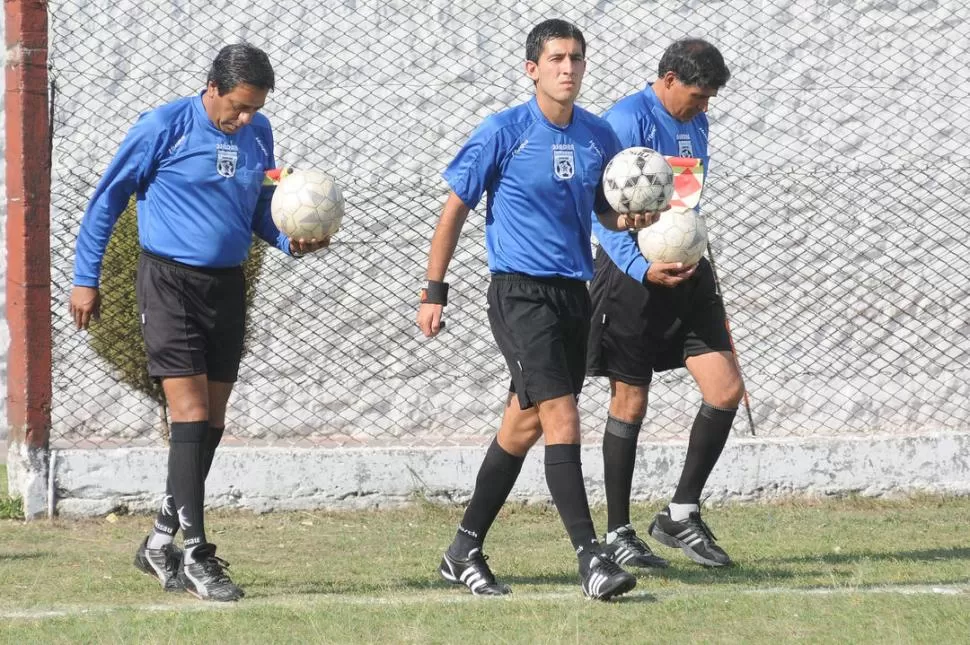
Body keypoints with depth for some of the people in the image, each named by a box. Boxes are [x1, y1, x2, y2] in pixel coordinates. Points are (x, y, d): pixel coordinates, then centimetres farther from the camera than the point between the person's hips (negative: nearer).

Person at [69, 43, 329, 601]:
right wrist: (86, 280, -3)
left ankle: (159, 544, 20)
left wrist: (290, 241, -3)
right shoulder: (163, 128, -10)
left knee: (212, 424, 8)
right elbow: (108, 200, -2)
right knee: (191, 416, -13)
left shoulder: (259, 133, 6)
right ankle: (195, 554, -11)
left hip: (227, 284, 6)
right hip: (170, 282, -6)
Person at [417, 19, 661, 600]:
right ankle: (590, 557, -19)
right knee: (561, 416, -17)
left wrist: (631, 218, -4)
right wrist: (434, 291, -4)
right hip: (520, 291, -6)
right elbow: (456, 208, -2)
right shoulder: (504, 132, -8)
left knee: (524, 424, 11)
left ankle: (465, 552, 23)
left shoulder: (598, 136, 7)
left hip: (574, 291, 6)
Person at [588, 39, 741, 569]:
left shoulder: (695, 123, 12)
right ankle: (617, 534, 11)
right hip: (632, 280, -7)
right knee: (629, 405, 0)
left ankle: (681, 514, 7)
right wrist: (643, 269, -30)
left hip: (687, 275, 7)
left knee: (726, 390, -4)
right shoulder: (627, 121, -13)